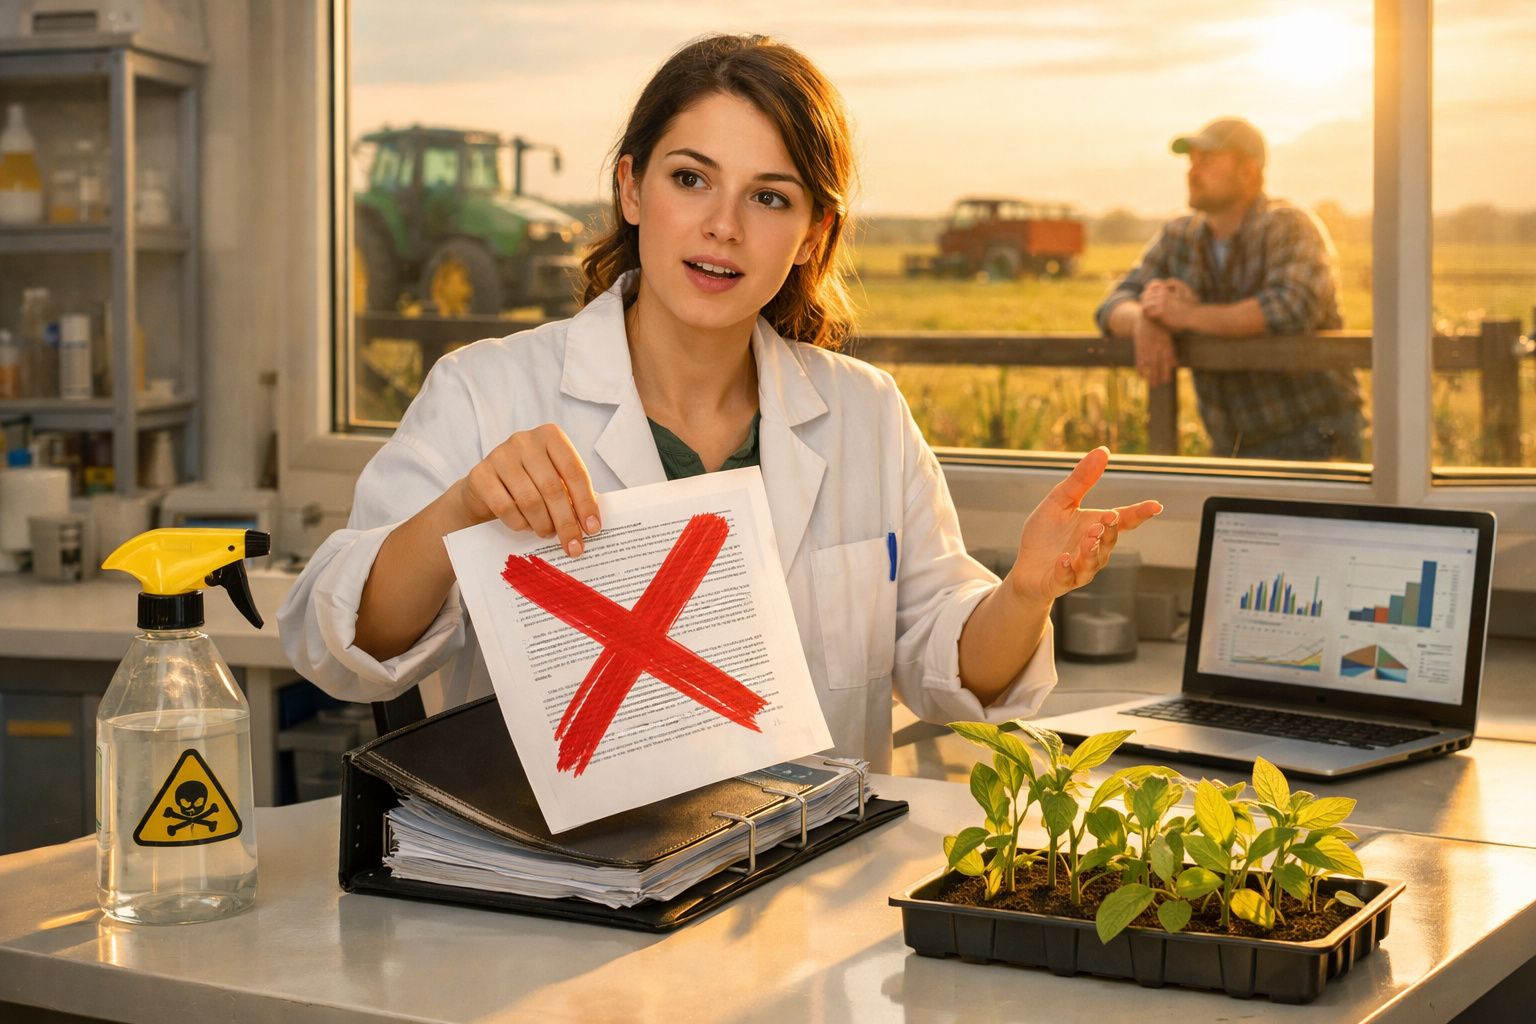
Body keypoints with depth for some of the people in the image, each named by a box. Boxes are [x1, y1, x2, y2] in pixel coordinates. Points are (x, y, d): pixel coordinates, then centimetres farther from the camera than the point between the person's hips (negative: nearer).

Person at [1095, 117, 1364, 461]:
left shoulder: (1289, 226, -14)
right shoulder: (1178, 238, 6)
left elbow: (1293, 310, -31)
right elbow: (1115, 309, 2)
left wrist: (1188, 316, -25)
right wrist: (1144, 321, -23)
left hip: (1316, 442, -6)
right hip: (1237, 447, 6)